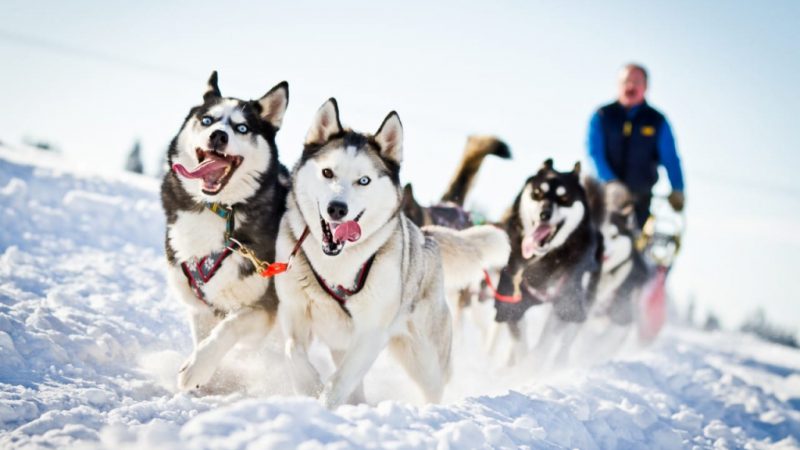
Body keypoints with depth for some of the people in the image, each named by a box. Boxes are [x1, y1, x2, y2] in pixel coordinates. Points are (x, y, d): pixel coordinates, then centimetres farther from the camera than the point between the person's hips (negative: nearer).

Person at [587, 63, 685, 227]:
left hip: (640, 195, 0)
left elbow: (670, 159, 2)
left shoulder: (657, 121, 6)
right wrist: (611, 181, -19)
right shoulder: (602, 116, 5)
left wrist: (677, 190, -10)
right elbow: (595, 153, -5)